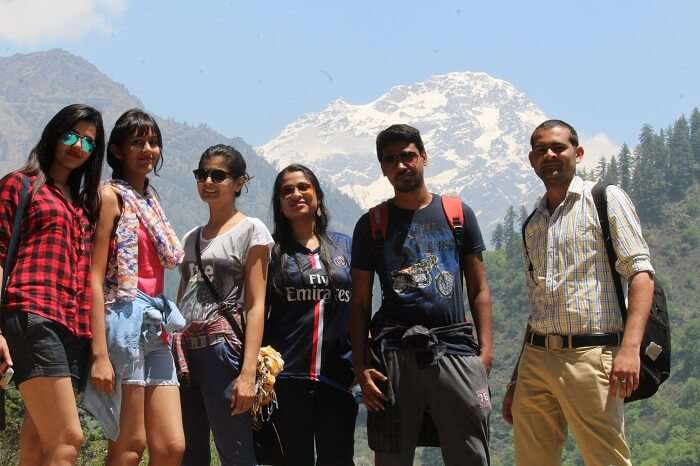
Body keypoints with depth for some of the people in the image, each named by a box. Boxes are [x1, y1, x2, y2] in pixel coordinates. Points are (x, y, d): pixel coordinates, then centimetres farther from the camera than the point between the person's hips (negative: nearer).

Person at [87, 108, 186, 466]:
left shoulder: (150, 200, 19)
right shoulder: (111, 196, -3)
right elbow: (95, 279, -11)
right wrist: (99, 354, -18)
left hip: (154, 325, 8)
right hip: (124, 319, -8)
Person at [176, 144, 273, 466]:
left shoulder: (251, 230, 2)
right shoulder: (191, 238, 20)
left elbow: (255, 305, -6)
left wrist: (248, 371, -15)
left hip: (224, 348, -6)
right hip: (185, 351, 6)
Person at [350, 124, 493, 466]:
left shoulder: (458, 214, 12)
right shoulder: (371, 224, 10)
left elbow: (479, 290, 10)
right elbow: (360, 302, 9)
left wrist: (485, 349, -3)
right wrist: (360, 367, -2)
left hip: (454, 349, 0)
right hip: (394, 354, 0)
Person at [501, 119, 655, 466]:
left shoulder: (606, 199, 3)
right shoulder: (533, 224, 21)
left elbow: (640, 273, -6)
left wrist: (630, 346, -20)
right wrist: (516, 380, 22)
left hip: (590, 356, -6)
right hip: (535, 358, 6)